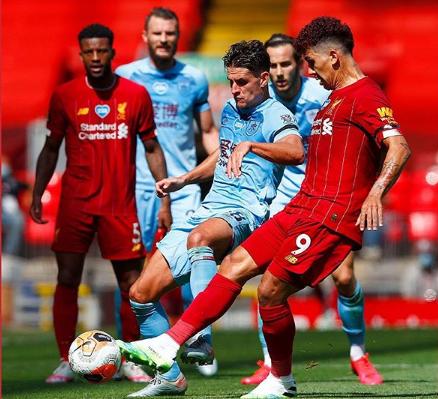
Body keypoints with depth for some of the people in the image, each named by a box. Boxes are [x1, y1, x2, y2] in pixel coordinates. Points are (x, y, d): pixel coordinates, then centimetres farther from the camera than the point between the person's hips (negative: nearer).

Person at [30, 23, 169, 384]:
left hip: (120, 204, 0)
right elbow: (51, 148, 11)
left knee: (131, 283, 0)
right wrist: (37, 193, 2)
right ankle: (65, 361, 3)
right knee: (67, 280, -4)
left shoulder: (136, 94, 1)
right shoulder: (64, 96, 2)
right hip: (75, 202, 0)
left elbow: (152, 148, 8)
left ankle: (132, 361, 13)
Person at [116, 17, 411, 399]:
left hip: (331, 216, -10)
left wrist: (375, 193, -37)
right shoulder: (336, 97, 21)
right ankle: (167, 347, 1)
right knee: (235, 265, 3)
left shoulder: (366, 96, -10)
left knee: (271, 291, -9)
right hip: (302, 208, 10)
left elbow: (399, 147, -24)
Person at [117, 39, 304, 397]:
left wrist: (249, 145, -43)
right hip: (208, 208, 8)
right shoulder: (230, 110, 18)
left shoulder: (276, 115, -6)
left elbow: (296, 152, -29)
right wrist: (183, 180, 26)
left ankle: (199, 340, -49)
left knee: (199, 237, -44)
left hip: (244, 214, -8)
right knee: (141, 294, 0)